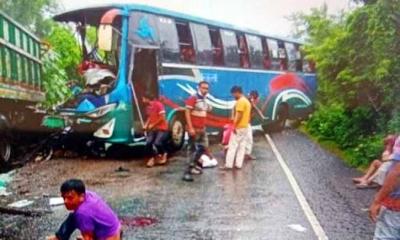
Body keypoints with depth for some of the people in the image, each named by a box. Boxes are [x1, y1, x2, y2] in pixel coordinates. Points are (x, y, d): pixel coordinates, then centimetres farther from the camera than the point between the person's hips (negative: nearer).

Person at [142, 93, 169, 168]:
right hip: (153, 129, 6)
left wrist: (152, 125, -13)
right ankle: (154, 157, 11)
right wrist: (146, 125, 2)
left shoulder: (158, 104, -15)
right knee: (148, 143, -12)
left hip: (162, 128, -6)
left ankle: (164, 154, 10)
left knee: (157, 143, -21)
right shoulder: (148, 107, 7)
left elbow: (162, 117, -16)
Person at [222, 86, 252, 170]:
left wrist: (234, 125, -19)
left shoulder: (240, 101, -14)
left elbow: (239, 115, -21)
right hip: (245, 127, 10)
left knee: (232, 146, -6)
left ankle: (228, 165, -5)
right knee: (242, 147, 8)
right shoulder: (247, 101, 16)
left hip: (238, 127, -10)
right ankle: (238, 164, 10)